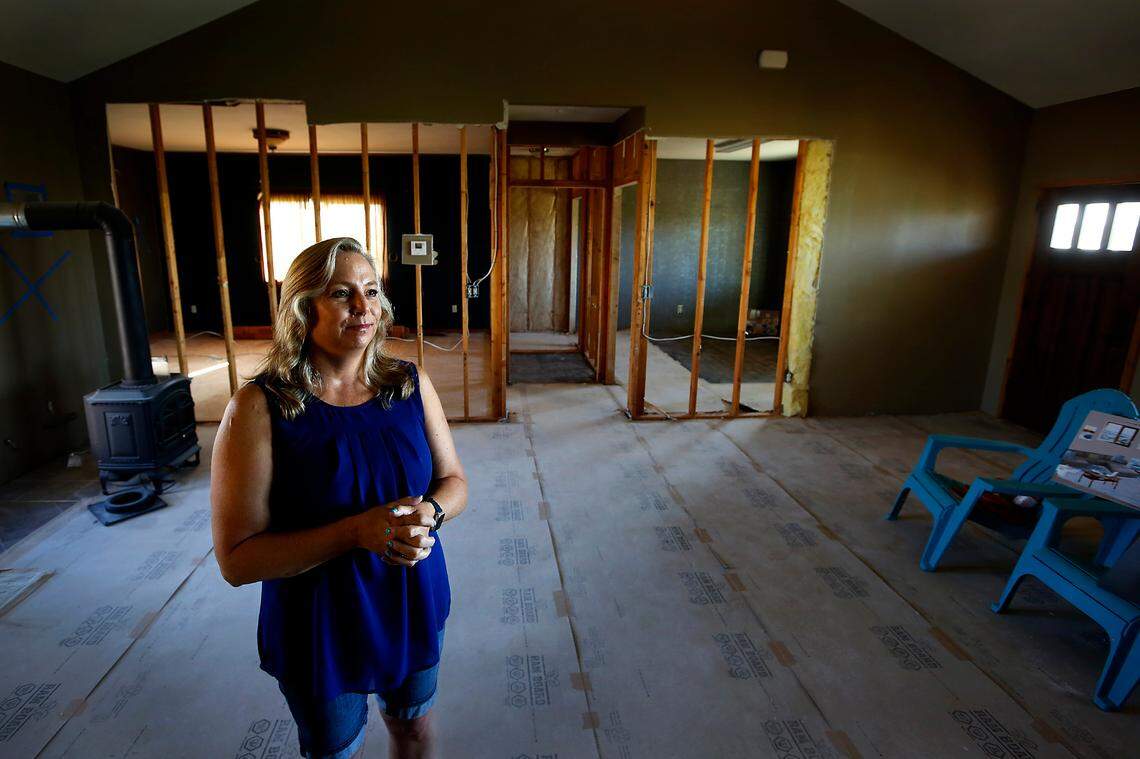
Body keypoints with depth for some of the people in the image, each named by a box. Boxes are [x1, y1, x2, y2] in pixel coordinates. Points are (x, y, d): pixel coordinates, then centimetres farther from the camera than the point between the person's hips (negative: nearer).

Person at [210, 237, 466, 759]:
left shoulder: (411, 384, -8)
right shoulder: (259, 409, -19)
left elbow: (454, 482, 0)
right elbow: (237, 560, -18)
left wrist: (428, 514, -23)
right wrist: (356, 532, -30)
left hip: (416, 608, 3)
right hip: (318, 630, -3)